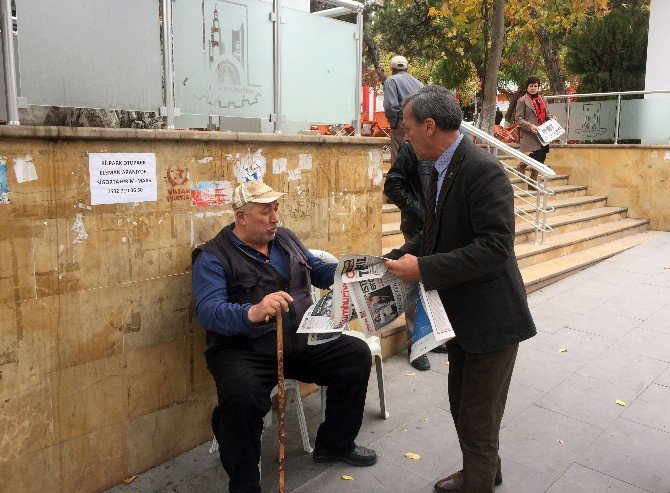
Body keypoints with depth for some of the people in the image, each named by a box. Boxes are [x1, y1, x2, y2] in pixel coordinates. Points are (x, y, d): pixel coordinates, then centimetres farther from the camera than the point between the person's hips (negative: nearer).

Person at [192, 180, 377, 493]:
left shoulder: (286, 238, 14)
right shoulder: (213, 257, -7)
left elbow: (319, 272, 26)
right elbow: (207, 310, -22)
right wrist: (253, 313, -43)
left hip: (301, 341, 7)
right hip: (245, 349, -6)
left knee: (358, 355, -3)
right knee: (242, 395, -36)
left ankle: (334, 444, 19)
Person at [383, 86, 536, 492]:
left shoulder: (484, 170, -23)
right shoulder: (441, 169, 6)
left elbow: (496, 246, -29)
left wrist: (424, 268, -28)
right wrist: (396, 259, 4)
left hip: (491, 317, -9)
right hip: (462, 313, 10)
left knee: (478, 421, 5)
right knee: (462, 406, 24)